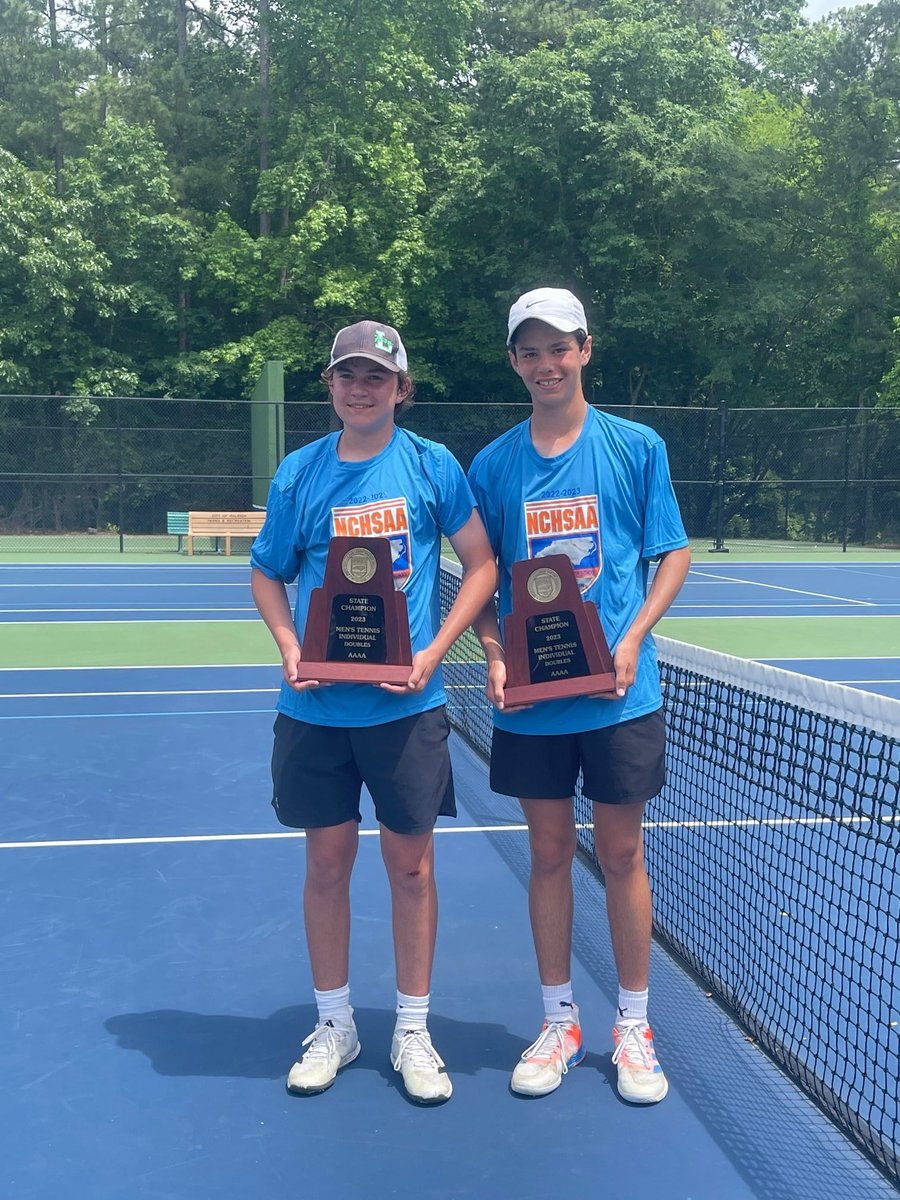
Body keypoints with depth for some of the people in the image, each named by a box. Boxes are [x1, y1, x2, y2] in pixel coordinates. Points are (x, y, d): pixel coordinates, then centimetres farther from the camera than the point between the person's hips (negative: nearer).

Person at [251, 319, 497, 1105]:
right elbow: (268, 574, 11)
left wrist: (436, 651, -10)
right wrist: (289, 646, -6)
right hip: (317, 707, 2)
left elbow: (482, 564, 1)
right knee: (327, 862, 10)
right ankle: (334, 1024, 29)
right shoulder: (299, 472, 3)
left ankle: (412, 1031, 24)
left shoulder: (432, 465, -2)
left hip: (406, 702, -1)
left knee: (411, 864, 7)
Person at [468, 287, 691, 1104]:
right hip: (530, 698, 2)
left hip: (619, 692, -1)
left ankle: (634, 1026, 25)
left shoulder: (637, 447, -2)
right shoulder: (494, 464, 3)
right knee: (549, 853, 11)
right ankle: (560, 1022, 27)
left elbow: (675, 555, 1)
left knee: (621, 853, 8)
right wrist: (495, 654, -7)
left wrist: (632, 641, -12)